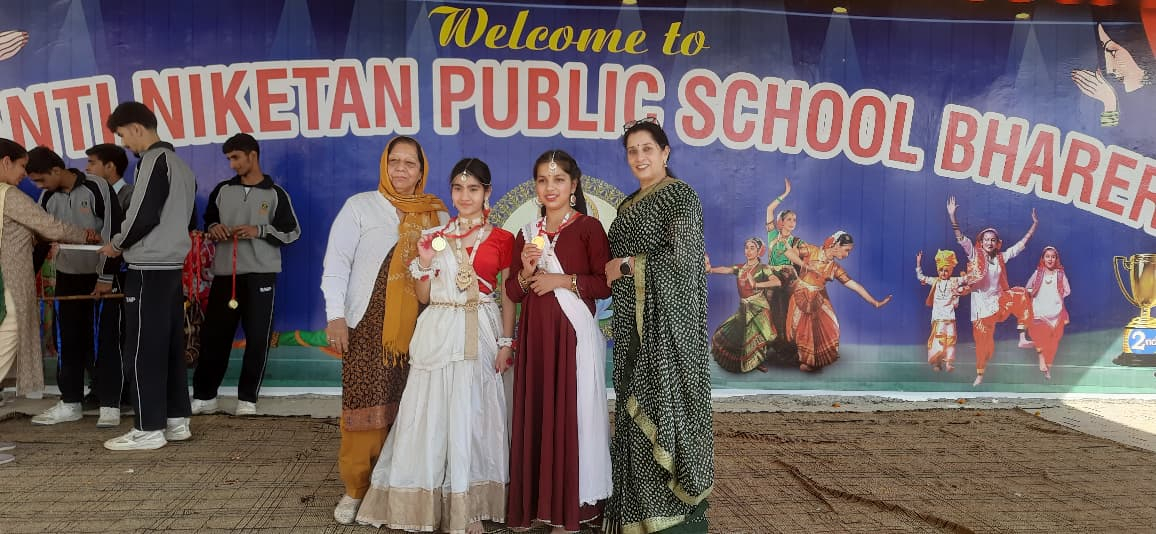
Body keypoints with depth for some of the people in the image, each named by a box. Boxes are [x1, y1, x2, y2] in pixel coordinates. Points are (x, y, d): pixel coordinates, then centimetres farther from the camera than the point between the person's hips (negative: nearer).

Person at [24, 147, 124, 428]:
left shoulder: (97, 188, -15)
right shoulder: (47, 198, 3)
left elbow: (114, 232, -16)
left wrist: (107, 276, -17)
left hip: (102, 276, -5)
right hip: (68, 276, 6)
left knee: (106, 341, -3)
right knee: (70, 341, 8)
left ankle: (110, 405, 2)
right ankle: (70, 403, 17)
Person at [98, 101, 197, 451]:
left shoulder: (154, 160, -12)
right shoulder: (180, 164, 16)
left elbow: (144, 215, -18)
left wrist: (117, 244, -1)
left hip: (149, 268, -9)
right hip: (173, 265, 9)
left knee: (143, 349, -3)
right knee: (170, 345, 11)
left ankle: (149, 429, 1)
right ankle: (176, 421, 16)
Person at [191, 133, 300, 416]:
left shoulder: (275, 194, 1)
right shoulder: (222, 190, 10)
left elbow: (292, 232, 1)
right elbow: (208, 221, 21)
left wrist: (259, 230, -12)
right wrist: (213, 229, -2)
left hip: (260, 275, -3)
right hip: (224, 274, 3)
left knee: (257, 339, -1)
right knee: (213, 335, 4)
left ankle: (247, 399, 9)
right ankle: (204, 396, 15)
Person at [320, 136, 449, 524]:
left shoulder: (437, 215, 12)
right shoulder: (360, 206, 3)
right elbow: (336, 262, -1)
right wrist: (335, 315, -9)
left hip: (419, 328, 3)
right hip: (368, 324, -3)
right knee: (365, 406, -2)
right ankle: (356, 489, 11)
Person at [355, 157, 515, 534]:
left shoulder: (501, 239, 3)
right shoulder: (436, 237, 9)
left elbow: (509, 297, 3)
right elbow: (424, 296, 9)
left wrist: (506, 342, -5)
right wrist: (425, 263, -6)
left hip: (482, 336, -1)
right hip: (439, 333, 2)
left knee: (473, 415, 3)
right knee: (433, 414, 2)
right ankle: (429, 504, 14)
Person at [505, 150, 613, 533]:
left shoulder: (588, 227, -2)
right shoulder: (527, 233, 13)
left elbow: (605, 284, -8)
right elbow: (512, 292, 12)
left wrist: (562, 280, -13)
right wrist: (526, 272, -6)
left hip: (574, 333, -5)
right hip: (534, 334, 5)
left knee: (572, 412, -2)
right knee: (534, 413, 6)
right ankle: (537, 503, 17)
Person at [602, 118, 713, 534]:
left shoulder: (680, 195, -7)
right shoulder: (629, 204, 16)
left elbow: (683, 257, -17)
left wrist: (626, 266, -10)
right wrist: (612, 273, 5)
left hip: (665, 320, -7)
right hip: (633, 322, 8)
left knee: (664, 405, -4)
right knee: (637, 409, 9)